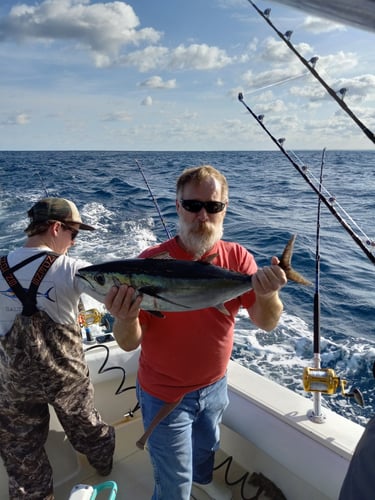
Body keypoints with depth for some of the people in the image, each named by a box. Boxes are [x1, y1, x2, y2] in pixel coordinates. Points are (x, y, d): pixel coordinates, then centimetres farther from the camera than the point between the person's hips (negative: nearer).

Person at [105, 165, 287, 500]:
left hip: (216, 384, 4)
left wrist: (267, 294, -36)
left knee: (207, 445, 32)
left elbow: (268, 324, -15)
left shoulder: (238, 258, -12)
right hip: (165, 395, -4)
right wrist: (126, 319, -43)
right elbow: (129, 344, -20)